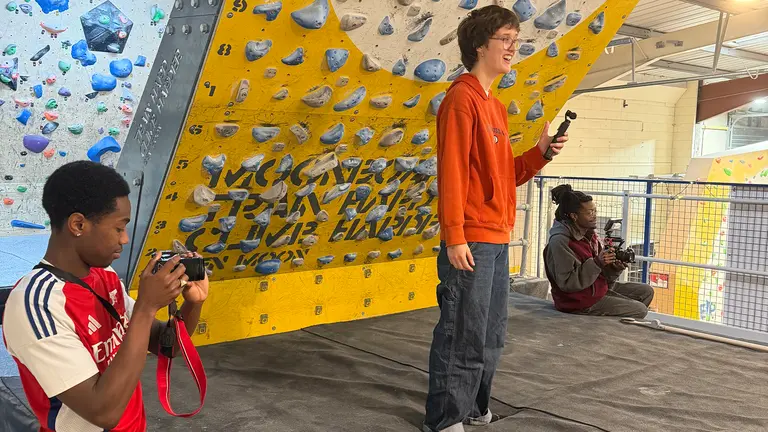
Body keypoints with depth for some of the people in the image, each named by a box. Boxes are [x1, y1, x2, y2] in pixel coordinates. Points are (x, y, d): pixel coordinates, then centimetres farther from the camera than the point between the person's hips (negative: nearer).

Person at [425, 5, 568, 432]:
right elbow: (451, 172, -16)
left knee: (491, 337, 16)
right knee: (462, 337, -2)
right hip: (471, 241, -9)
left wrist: (540, 153, 3)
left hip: (497, 240, 9)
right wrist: (454, 237, -20)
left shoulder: (495, 106, 17)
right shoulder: (462, 97, -10)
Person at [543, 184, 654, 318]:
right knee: (640, 310, -6)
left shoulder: (589, 234, 4)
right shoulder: (559, 241, -23)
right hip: (579, 301, -9)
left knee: (646, 291, 12)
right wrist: (596, 263, -30)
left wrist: (615, 269, -12)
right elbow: (567, 283, -26)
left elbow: (601, 274, 10)